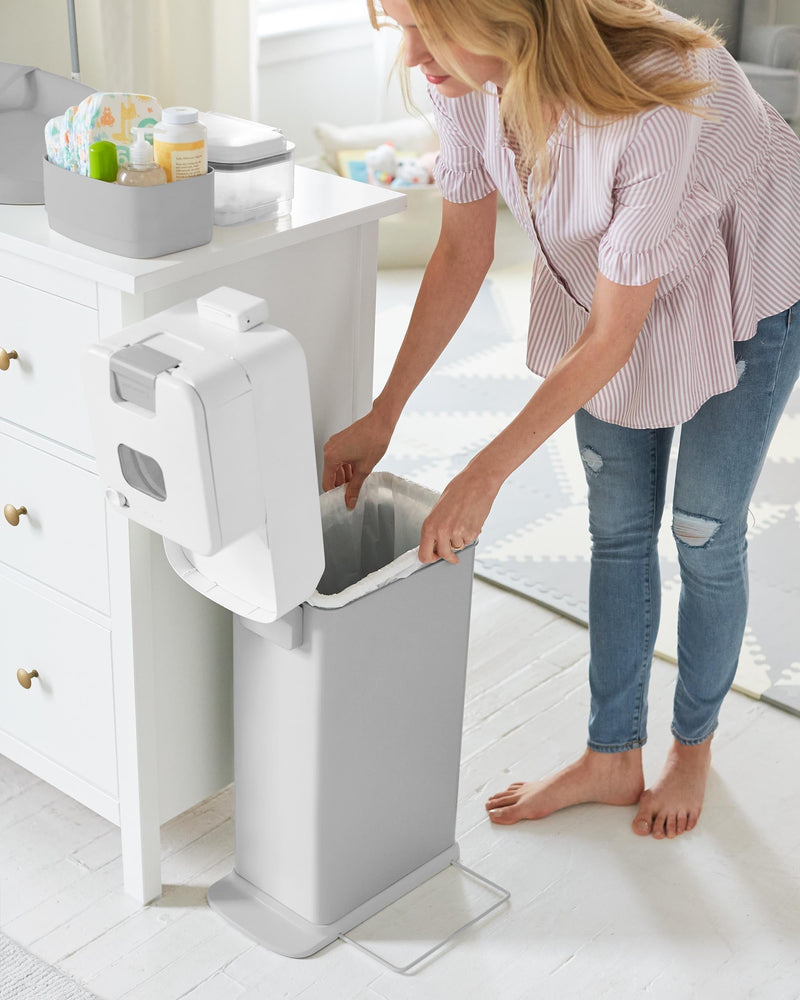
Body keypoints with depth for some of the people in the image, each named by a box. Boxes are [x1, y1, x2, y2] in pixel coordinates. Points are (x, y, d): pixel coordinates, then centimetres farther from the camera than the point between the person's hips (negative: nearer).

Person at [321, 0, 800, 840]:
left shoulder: (654, 101, -42)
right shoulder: (467, 75, -24)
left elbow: (609, 336, -32)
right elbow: (463, 252, -9)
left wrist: (486, 476, -28)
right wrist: (383, 414, -7)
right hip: (610, 271, 6)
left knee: (704, 532, 5)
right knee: (617, 526, 10)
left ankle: (693, 747, 31)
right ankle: (612, 759, 27)